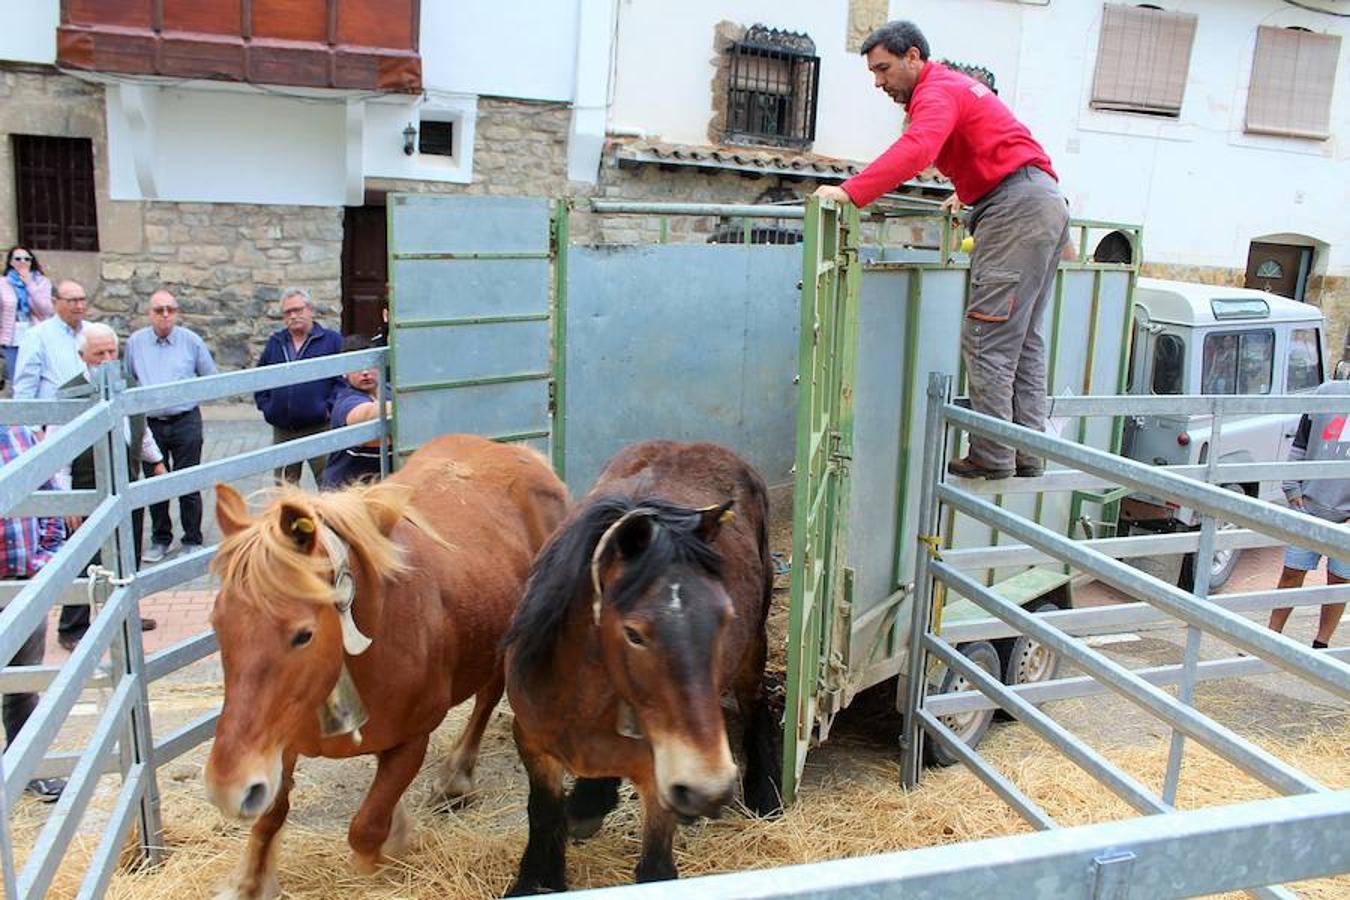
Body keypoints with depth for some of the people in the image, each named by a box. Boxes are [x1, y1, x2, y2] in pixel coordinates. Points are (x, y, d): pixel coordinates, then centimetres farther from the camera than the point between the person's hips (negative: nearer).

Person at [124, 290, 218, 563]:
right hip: (149, 424, 2)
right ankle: (160, 540, 23)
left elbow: (211, 379, 7)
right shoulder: (135, 342, 4)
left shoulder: (191, 341, 0)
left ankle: (192, 541, 12)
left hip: (186, 421, -2)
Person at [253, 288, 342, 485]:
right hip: (282, 430, 5)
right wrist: (265, 405, 8)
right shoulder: (275, 342, 14)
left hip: (320, 427, -4)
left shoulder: (331, 340, 0)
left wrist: (330, 407, -12)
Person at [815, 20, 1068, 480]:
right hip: (1047, 204, 10)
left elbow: (915, 150, -26)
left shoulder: (937, 91, -7)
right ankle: (1029, 456, 12)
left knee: (987, 340, -9)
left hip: (1017, 208, -10)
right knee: (1025, 341, 10)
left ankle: (991, 457, -7)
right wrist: (971, 195, 33)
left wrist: (850, 192, -33)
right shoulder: (956, 85, 24)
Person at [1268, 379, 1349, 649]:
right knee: (1292, 573, 8)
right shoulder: (1328, 392, 3)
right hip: (1309, 506, 1)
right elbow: (1300, 444, 11)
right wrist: (1292, 488, 5)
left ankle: (1321, 645, 24)